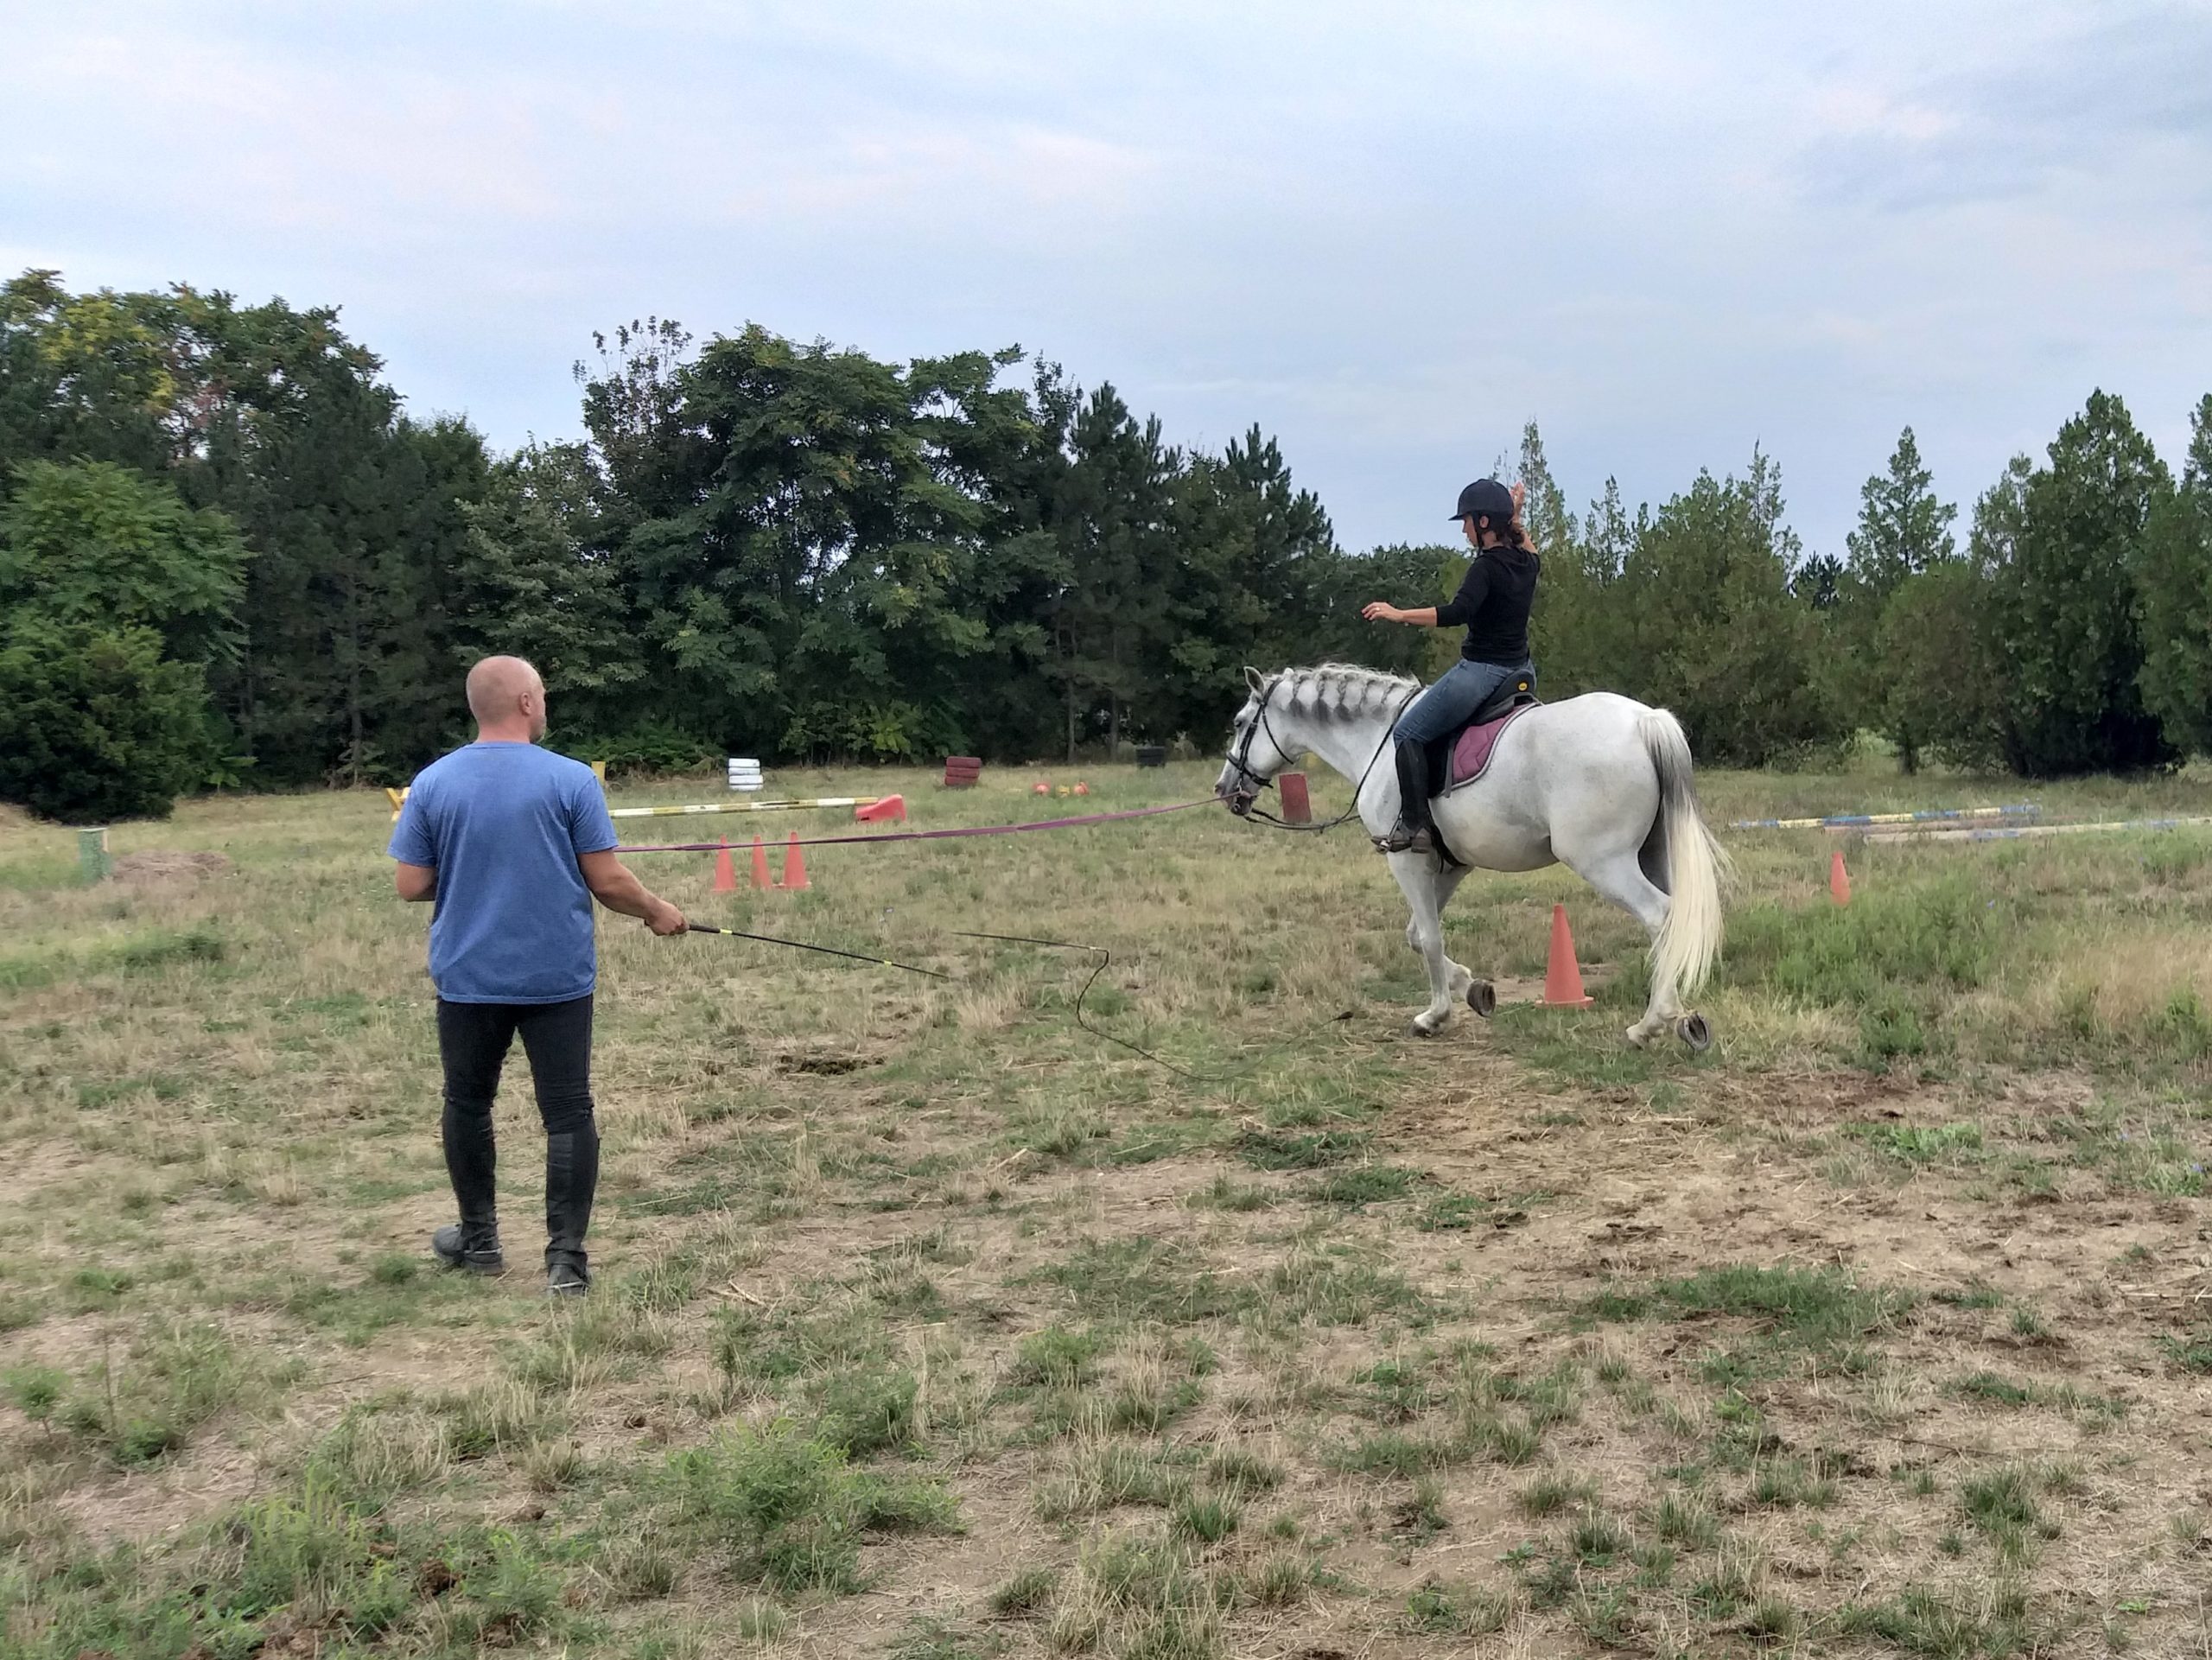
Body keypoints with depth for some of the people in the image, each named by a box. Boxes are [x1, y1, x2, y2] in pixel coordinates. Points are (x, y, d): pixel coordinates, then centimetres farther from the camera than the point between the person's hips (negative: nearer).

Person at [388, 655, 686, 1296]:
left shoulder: (432, 783, -3)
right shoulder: (572, 779, -9)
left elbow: (411, 885, -1)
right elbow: (607, 881, -9)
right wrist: (656, 911, 10)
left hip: (468, 978, 2)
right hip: (558, 978, -2)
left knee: (468, 1104, 19)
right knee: (568, 1113, 4)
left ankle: (478, 1240, 30)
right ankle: (566, 1258, 1)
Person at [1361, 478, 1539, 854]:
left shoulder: (1486, 565, -17)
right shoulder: (1527, 563, 8)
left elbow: (1457, 613, -31)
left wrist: (1399, 615, -26)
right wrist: (1515, 517, 37)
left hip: (1482, 670, -9)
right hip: (1521, 671, 9)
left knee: (1409, 733, -2)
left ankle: (1415, 826, -10)